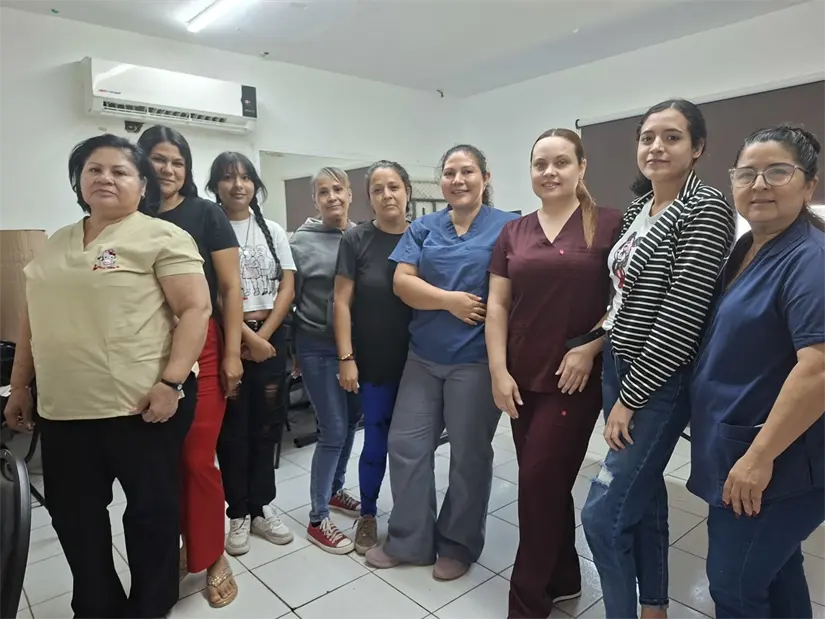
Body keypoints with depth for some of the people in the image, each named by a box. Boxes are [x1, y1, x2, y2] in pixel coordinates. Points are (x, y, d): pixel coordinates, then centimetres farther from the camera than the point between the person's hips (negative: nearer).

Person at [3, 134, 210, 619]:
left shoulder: (162, 237, -6)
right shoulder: (55, 245, 15)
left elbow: (196, 308, -14)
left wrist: (171, 383, -21)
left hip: (143, 405, -6)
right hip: (64, 410, 7)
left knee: (151, 511, 9)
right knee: (73, 514, 18)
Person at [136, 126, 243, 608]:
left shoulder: (207, 214, 0)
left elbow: (231, 287, -3)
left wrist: (232, 353, -8)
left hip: (201, 346, -3)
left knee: (198, 459, -2)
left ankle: (213, 558, 19)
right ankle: (171, 551, 30)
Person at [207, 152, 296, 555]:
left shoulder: (273, 231, 8)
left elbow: (287, 289, 2)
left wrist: (264, 336, -8)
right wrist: (247, 337, -15)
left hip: (271, 336, 3)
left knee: (265, 424, 9)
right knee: (233, 427, 5)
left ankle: (261, 507, 24)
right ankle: (238, 513, 19)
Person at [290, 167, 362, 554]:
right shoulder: (302, 241, -6)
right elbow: (290, 296, -1)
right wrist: (292, 349, 3)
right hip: (318, 347, -4)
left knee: (351, 422, 16)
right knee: (334, 430, -2)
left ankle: (335, 490, 40)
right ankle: (317, 519, 15)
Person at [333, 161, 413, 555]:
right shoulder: (356, 239, -4)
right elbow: (342, 302, -4)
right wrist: (346, 358, -10)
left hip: (417, 359, 2)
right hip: (373, 360, -2)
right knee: (377, 438, 6)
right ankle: (367, 515, 28)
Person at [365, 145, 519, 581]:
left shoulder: (507, 227, -2)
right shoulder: (423, 228, 8)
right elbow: (402, 282, -2)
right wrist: (450, 300, -15)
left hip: (476, 360, -4)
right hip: (423, 356, 4)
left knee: (469, 453, 10)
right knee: (406, 443, 9)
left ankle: (458, 544, 30)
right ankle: (409, 540, 28)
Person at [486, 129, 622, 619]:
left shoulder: (610, 225, -4)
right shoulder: (513, 233, 8)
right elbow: (497, 305, 5)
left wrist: (590, 347, -14)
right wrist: (499, 371, -2)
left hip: (575, 378, -4)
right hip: (522, 378, 4)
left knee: (538, 483, 0)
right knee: (549, 484, 15)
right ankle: (563, 579, 37)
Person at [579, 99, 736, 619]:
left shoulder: (707, 209, -15)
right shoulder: (636, 209, 9)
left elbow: (683, 317, -20)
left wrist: (631, 396, -17)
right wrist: (616, 379, 10)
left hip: (659, 382, -8)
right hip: (620, 368, 8)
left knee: (603, 513, -4)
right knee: (643, 493, 18)